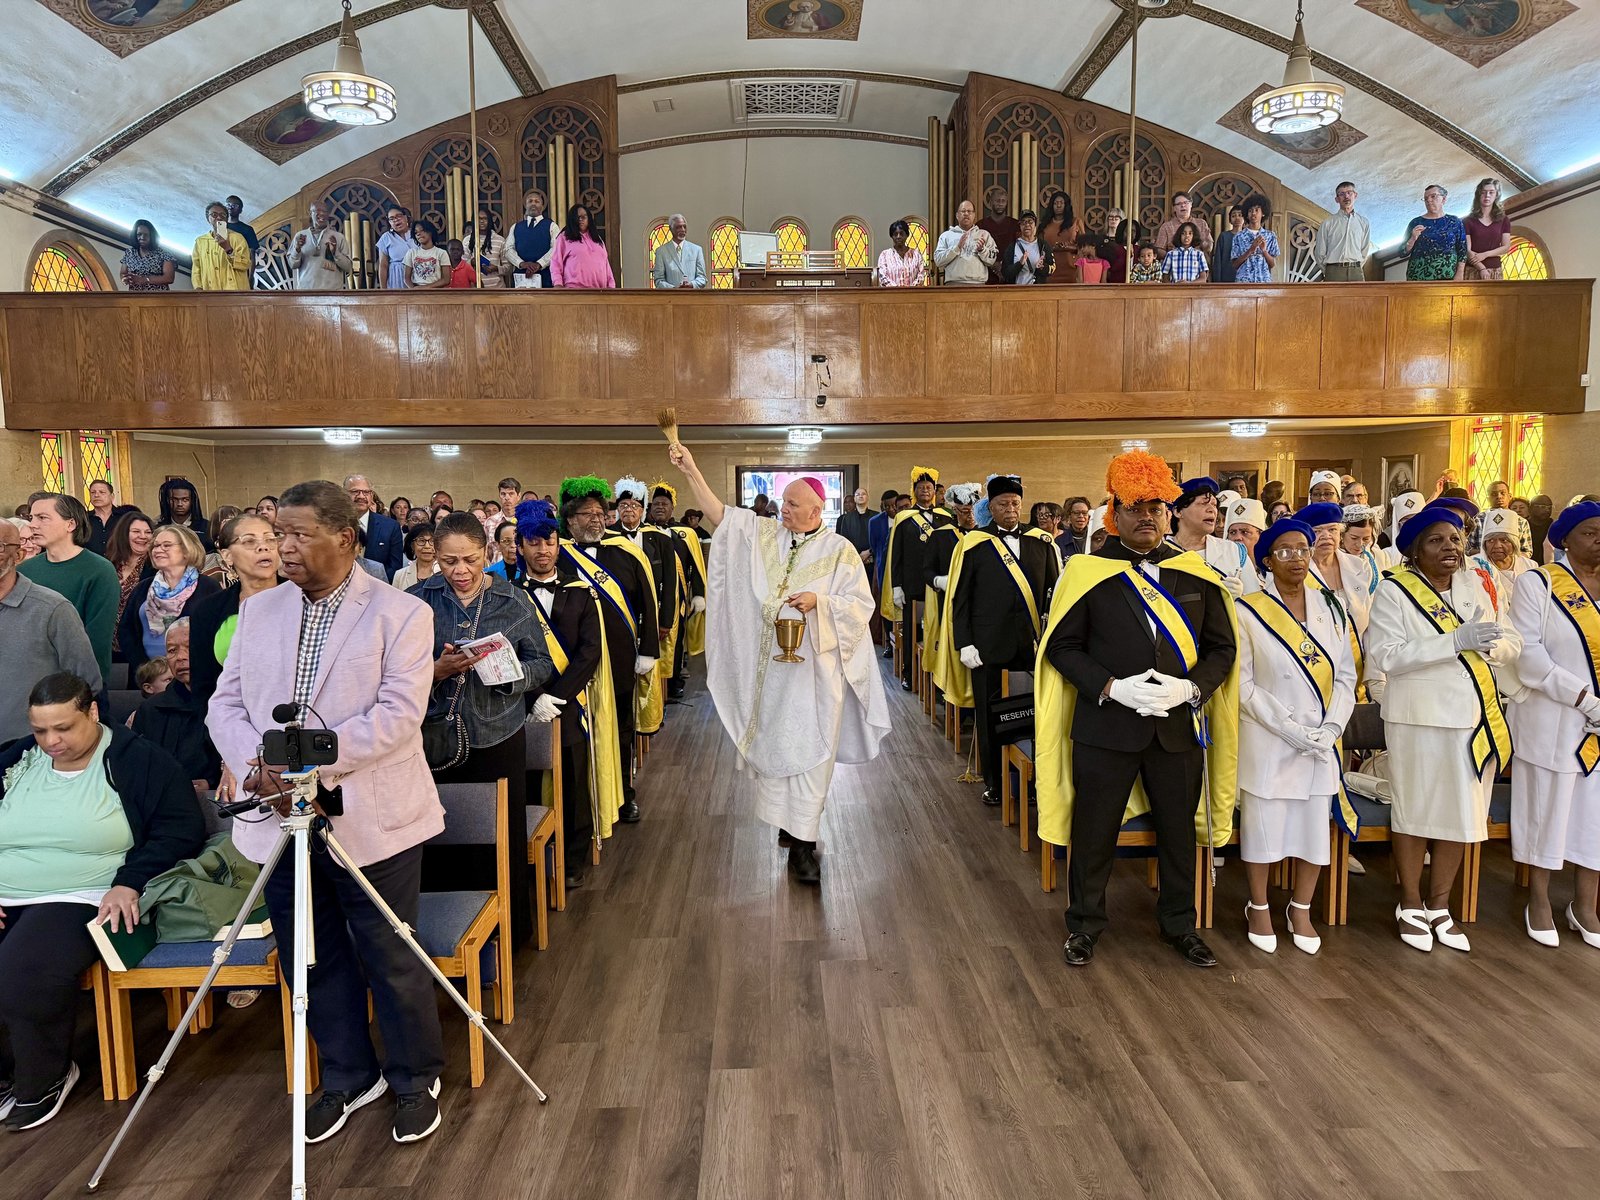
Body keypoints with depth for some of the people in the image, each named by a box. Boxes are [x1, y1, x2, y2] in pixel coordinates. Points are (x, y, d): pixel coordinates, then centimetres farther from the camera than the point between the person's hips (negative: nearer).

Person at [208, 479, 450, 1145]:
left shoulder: (401, 613, -7)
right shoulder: (259, 610, 11)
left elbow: (398, 715, -16)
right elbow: (226, 702, 8)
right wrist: (252, 765, -11)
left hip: (370, 818, -5)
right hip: (280, 816, 5)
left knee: (391, 959, 5)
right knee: (313, 959, 16)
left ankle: (417, 1080, 28)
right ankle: (348, 1077, 37)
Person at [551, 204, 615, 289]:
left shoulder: (597, 238, 24)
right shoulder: (564, 238, 10)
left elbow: (606, 264, 22)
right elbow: (556, 263, 4)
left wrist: (611, 285, 12)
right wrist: (558, 284, -10)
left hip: (599, 290, 4)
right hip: (575, 289, -4)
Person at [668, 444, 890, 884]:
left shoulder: (839, 551, -3)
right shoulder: (764, 535, 7)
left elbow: (862, 605, -5)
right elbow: (720, 514, 1)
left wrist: (818, 601, -20)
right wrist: (691, 472, -7)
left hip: (814, 664, -4)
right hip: (769, 663, 4)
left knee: (809, 747, -4)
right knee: (773, 741, 11)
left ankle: (802, 842, 0)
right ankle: (790, 822, 29)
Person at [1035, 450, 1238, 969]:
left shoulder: (1197, 575, 4)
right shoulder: (1087, 571, -4)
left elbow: (1222, 647, 7)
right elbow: (1062, 645, -4)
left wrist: (1190, 687, -12)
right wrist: (1112, 687, -17)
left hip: (1179, 726, 3)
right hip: (1104, 726, -2)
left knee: (1179, 830, 17)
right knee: (1094, 832, 10)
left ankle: (1180, 925, 38)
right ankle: (1085, 925, 30)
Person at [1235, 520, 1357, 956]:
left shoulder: (1331, 609, 6)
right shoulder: (1249, 612, -8)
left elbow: (1346, 676, 6)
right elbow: (1243, 685, -10)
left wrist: (1330, 729, -8)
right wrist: (1292, 729, -15)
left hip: (1321, 743, 4)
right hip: (1267, 741, -4)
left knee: (1316, 825, 11)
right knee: (1263, 821, 6)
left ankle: (1301, 909, 31)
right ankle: (1259, 908, 26)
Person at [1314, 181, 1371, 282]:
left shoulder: (1364, 222, 16)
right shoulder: (1327, 223, 9)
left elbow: (1365, 251, 17)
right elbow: (1319, 253, 9)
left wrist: (1356, 268, 11)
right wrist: (1329, 272, 10)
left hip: (1356, 271, 2)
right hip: (1333, 272, -2)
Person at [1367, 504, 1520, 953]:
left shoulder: (1473, 586, 9)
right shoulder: (1394, 590, -9)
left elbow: (1512, 642, 8)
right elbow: (1383, 654, -19)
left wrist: (1491, 643, -15)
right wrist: (1455, 641, -24)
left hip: (1476, 718, 6)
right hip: (1420, 720, -5)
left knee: (1462, 812, 12)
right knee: (1415, 810, 5)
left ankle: (1439, 906, 27)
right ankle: (1411, 905, 23)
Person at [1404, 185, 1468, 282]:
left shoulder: (1455, 222, 9)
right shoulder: (1416, 222, 9)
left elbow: (1462, 251, 4)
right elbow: (1402, 253, 7)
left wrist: (1458, 276, -6)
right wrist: (1413, 239, -11)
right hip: (1419, 277, 0)